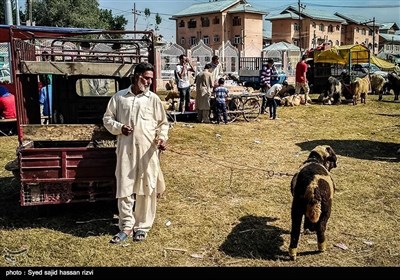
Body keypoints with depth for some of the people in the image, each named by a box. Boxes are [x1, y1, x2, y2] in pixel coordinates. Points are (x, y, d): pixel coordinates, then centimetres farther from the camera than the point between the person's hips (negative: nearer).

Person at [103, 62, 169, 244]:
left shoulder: (153, 99, 4)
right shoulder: (119, 97, 6)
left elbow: (163, 123, 8)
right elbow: (107, 118, 10)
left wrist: (162, 138, -10)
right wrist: (119, 128, -9)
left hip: (148, 150, 0)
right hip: (125, 149, 1)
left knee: (146, 188, 4)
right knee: (124, 187, 3)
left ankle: (142, 227, 18)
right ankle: (126, 226, 16)